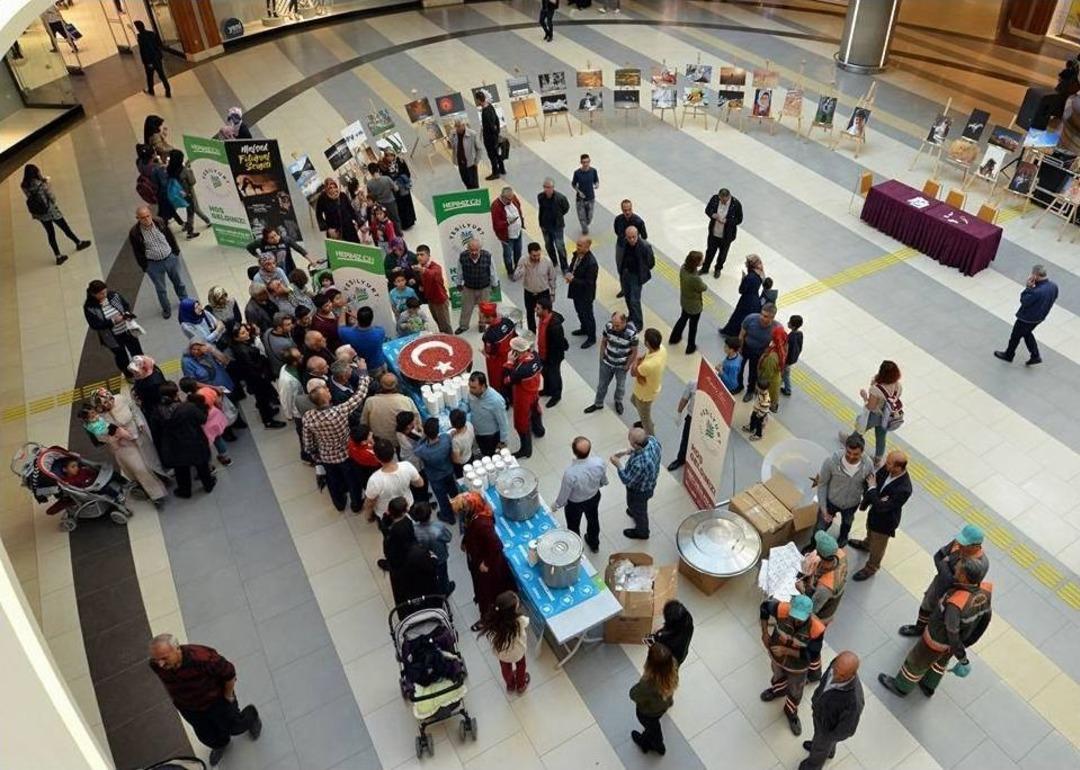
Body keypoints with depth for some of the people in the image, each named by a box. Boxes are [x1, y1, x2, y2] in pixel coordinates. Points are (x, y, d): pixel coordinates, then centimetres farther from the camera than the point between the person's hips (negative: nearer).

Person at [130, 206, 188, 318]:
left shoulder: (160, 222, -12)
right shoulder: (134, 233, -19)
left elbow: (170, 237, 3)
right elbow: (137, 252, -8)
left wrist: (176, 252, 8)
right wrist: (144, 267, -4)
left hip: (170, 258, 2)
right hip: (153, 265, -2)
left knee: (178, 281, 22)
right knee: (160, 289, 13)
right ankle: (166, 309, 33)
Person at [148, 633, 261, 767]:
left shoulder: (202, 658, -45)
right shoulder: (155, 665, -27)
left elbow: (229, 673, -28)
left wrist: (228, 696, -14)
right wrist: (174, 698, 10)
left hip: (216, 700, -4)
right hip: (188, 708, 4)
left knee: (234, 727, 19)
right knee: (205, 736, 24)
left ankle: (251, 716, 53)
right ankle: (220, 745, 59)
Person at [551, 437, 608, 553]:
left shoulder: (570, 473, -43)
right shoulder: (599, 462, -30)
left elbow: (564, 495, -23)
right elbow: (604, 482, -8)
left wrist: (556, 505, -1)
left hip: (575, 504, -4)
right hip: (594, 497, 4)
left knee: (573, 527, 27)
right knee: (593, 519, 33)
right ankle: (594, 544, 61)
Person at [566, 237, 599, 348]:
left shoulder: (591, 263, -32)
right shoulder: (577, 254, -7)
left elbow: (588, 283, -28)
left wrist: (573, 279, -28)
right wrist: (568, 273, -10)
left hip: (586, 294, -8)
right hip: (576, 291, 8)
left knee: (587, 315, 11)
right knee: (580, 312, 28)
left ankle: (591, 338, 30)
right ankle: (584, 329, 53)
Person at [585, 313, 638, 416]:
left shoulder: (632, 333, -31)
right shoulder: (608, 326, -22)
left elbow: (634, 351, -17)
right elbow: (604, 341, -4)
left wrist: (627, 365, -9)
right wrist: (602, 357, 2)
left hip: (622, 365, -2)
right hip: (607, 362, 2)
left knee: (620, 385, 23)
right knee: (602, 384, 19)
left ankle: (618, 402, 52)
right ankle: (598, 404, 43)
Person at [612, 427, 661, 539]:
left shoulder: (639, 463, -47)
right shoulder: (652, 440, -26)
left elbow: (626, 480, -28)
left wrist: (618, 465, -18)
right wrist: (627, 452, -8)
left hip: (639, 490, -6)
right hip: (650, 481, 6)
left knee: (638, 510, 26)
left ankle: (641, 532, 54)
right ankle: (634, 511, 69)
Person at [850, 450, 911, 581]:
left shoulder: (903, 489, -43)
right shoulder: (887, 468, -24)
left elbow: (881, 507, -36)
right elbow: (873, 479, -7)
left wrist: (872, 489, -28)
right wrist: (867, 498, -21)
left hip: (886, 519, -6)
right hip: (875, 509, 6)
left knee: (877, 546, 22)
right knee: (870, 529, 37)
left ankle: (871, 568, 49)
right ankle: (866, 544, 69)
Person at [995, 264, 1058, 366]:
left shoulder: (1037, 292, -39)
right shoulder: (1054, 286, -13)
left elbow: (1024, 301, -24)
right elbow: (1054, 299, 5)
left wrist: (1028, 287, -25)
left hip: (1027, 318, -8)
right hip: (1040, 317, 8)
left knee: (1015, 336, 17)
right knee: (1027, 333, 31)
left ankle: (1008, 355, 39)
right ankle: (1035, 356, 35)